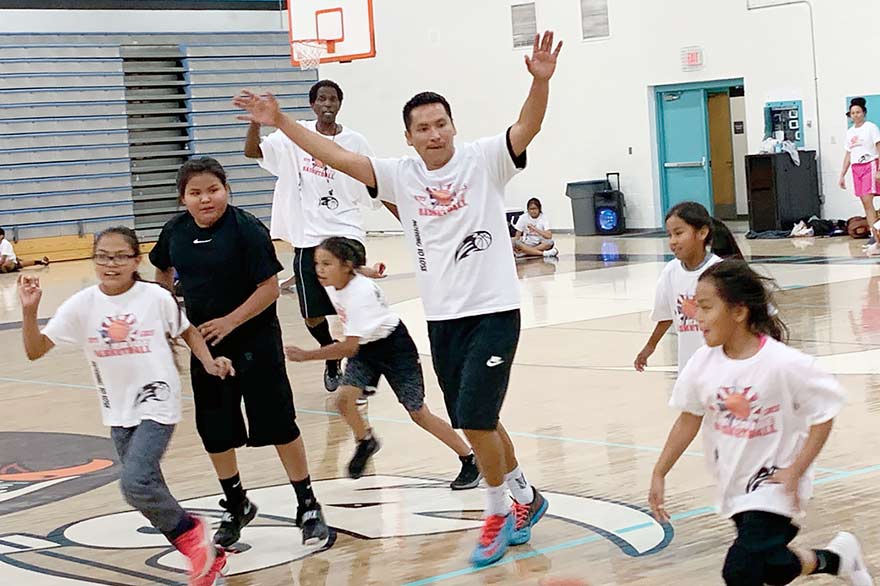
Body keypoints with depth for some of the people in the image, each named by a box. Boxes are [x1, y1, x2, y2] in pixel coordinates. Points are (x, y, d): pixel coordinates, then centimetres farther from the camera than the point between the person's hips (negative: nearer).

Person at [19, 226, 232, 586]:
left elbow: (188, 332, 8)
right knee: (148, 490, 8)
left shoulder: (156, 297, -10)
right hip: (118, 412, 4)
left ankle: (189, 531, 4)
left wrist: (209, 362, -8)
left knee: (135, 482, -21)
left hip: (157, 404, -4)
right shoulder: (82, 305, -5)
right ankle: (205, 555, 24)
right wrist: (29, 310, -21)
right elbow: (35, 351, -7)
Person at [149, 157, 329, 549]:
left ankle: (308, 507, 11)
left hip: (255, 343, -5)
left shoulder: (247, 229, -16)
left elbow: (270, 288, -17)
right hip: (206, 345, 5)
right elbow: (162, 271, 20)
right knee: (214, 432, 11)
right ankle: (236, 507, 30)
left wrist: (230, 321, -21)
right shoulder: (176, 232, -1)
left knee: (278, 426, -2)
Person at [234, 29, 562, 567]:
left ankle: (500, 513, 11)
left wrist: (540, 81, -41)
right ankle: (526, 498, 36)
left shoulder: (484, 160, -7)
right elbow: (339, 158, 2)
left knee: (475, 419, -11)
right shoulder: (401, 175, 5)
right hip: (442, 317, 6)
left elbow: (527, 127, -23)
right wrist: (280, 122, -4)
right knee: (475, 422, 14)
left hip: (494, 311, -5)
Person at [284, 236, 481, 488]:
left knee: (418, 413, -4)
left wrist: (306, 355, -37)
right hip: (364, 346, 7)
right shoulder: (332, 283, -12)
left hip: (394, 347, -7)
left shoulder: (361, 292, -35)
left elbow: (350, 347, -36)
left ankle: (470, 461, 10)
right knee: (344, 398, -12)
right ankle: (365, 441, 19)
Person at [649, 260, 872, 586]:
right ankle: (838, 558, 44)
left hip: (774, 482, -6)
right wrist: (659, 474, 2)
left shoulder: (783, 363, -23)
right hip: (734, 482, 6)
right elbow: (689, 420, 4)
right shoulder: (703, 363, -9)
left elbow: (823, 415, -13)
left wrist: (795, 472, -18)